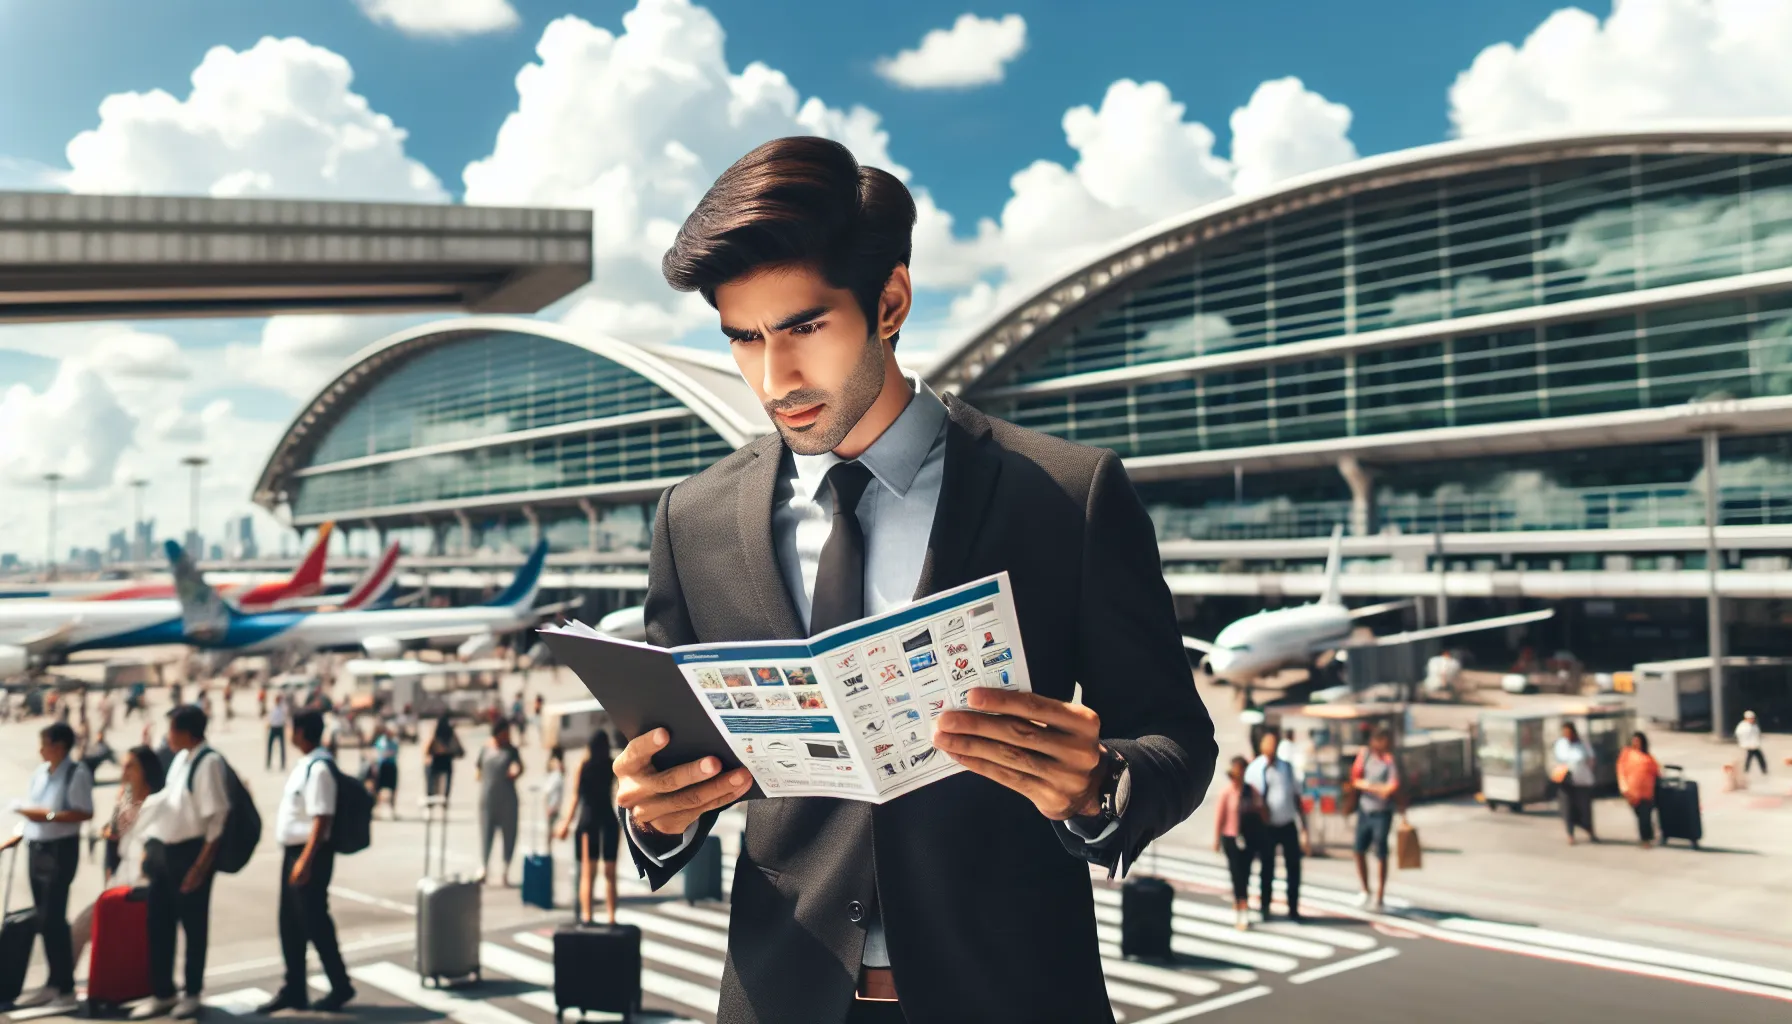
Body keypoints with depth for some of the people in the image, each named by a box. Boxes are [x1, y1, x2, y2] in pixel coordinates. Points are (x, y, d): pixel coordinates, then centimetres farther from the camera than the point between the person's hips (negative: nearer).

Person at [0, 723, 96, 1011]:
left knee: (53, 919, -7)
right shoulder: (39, 772, 10)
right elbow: (34, 811, 16)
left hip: (60, 850, -8)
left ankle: (66, 989, 1)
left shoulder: (77, 773, -12)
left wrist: (48, 815, -22)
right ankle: (54, 983, 22)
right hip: (36, 848, 8)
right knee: (42, 919, 11)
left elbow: (85, 813, -17)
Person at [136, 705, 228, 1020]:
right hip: (163, 850, 8)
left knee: (193, 926, 6)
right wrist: (152, 848, 16)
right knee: (158, 923, 14)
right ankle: (162, 993, 27)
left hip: (190, 852, -8)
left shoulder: (209, 761, -17)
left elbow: (217, 817, -19)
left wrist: (201, 864, -20)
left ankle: (192, 994, 21)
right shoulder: (181, 758, 10)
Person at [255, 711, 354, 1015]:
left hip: (310, 854, -10)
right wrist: (294, 856, 20)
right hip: (293, 851, 10)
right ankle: (294, 990, 24)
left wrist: (306, 860, -27)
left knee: (314, 923, 0)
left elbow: (322, 819, -25)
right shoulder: (306, 764, 11)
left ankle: (340, 987, 13)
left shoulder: (319, 767, -20)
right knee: (291, 923, 14)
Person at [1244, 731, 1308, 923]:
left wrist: (1304, 829, 6)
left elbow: (1297, 799, 8)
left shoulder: (1287, 768, 4)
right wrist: (1253, 832, -6)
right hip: (1266, 827, -3)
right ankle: (1265, 908, 24)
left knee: (1294, 867, 7)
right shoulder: (1254, 770, -8)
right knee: (1267, 868, 7)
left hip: (1288, 826, 3)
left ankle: (1293, 910, 21)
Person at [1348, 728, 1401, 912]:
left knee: (1381, 855, -1)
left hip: (1382, 813, -5)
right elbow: (1355, 779, 3)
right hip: (1364, 810, 5)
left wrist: (1367, 785, -13)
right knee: (1359, 851, 11)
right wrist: (1378, 788, -11)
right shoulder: (1364, 754, 0)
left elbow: (1393, 787, -23)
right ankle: (1365, 892, 27)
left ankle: (1379, 896, 11)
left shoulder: (1391, 761, -13)